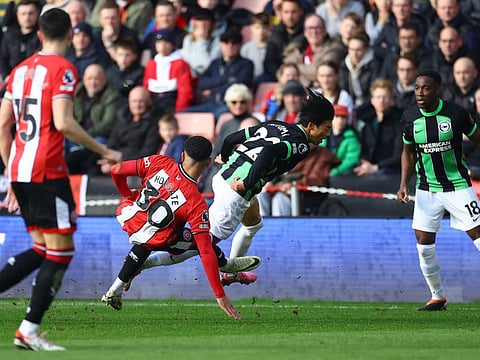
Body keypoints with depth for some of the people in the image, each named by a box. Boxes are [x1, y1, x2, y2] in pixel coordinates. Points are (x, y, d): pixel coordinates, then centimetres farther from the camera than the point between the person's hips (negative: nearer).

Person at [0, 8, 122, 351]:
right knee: (61, 250, 0)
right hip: (47, 171, -8)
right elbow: (63, 123, -19)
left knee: (42, 249, 16)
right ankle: (30, 330, -3)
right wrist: (104, 151, -10)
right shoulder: (62, 69, -7)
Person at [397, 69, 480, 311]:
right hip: (426, 189, 3)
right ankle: (438, 297, 15)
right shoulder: (410, 117, -1)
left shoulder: (456, 113, -11)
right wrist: (404, 185, 4)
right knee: (423, 243, -1)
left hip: (457, 185, -3)